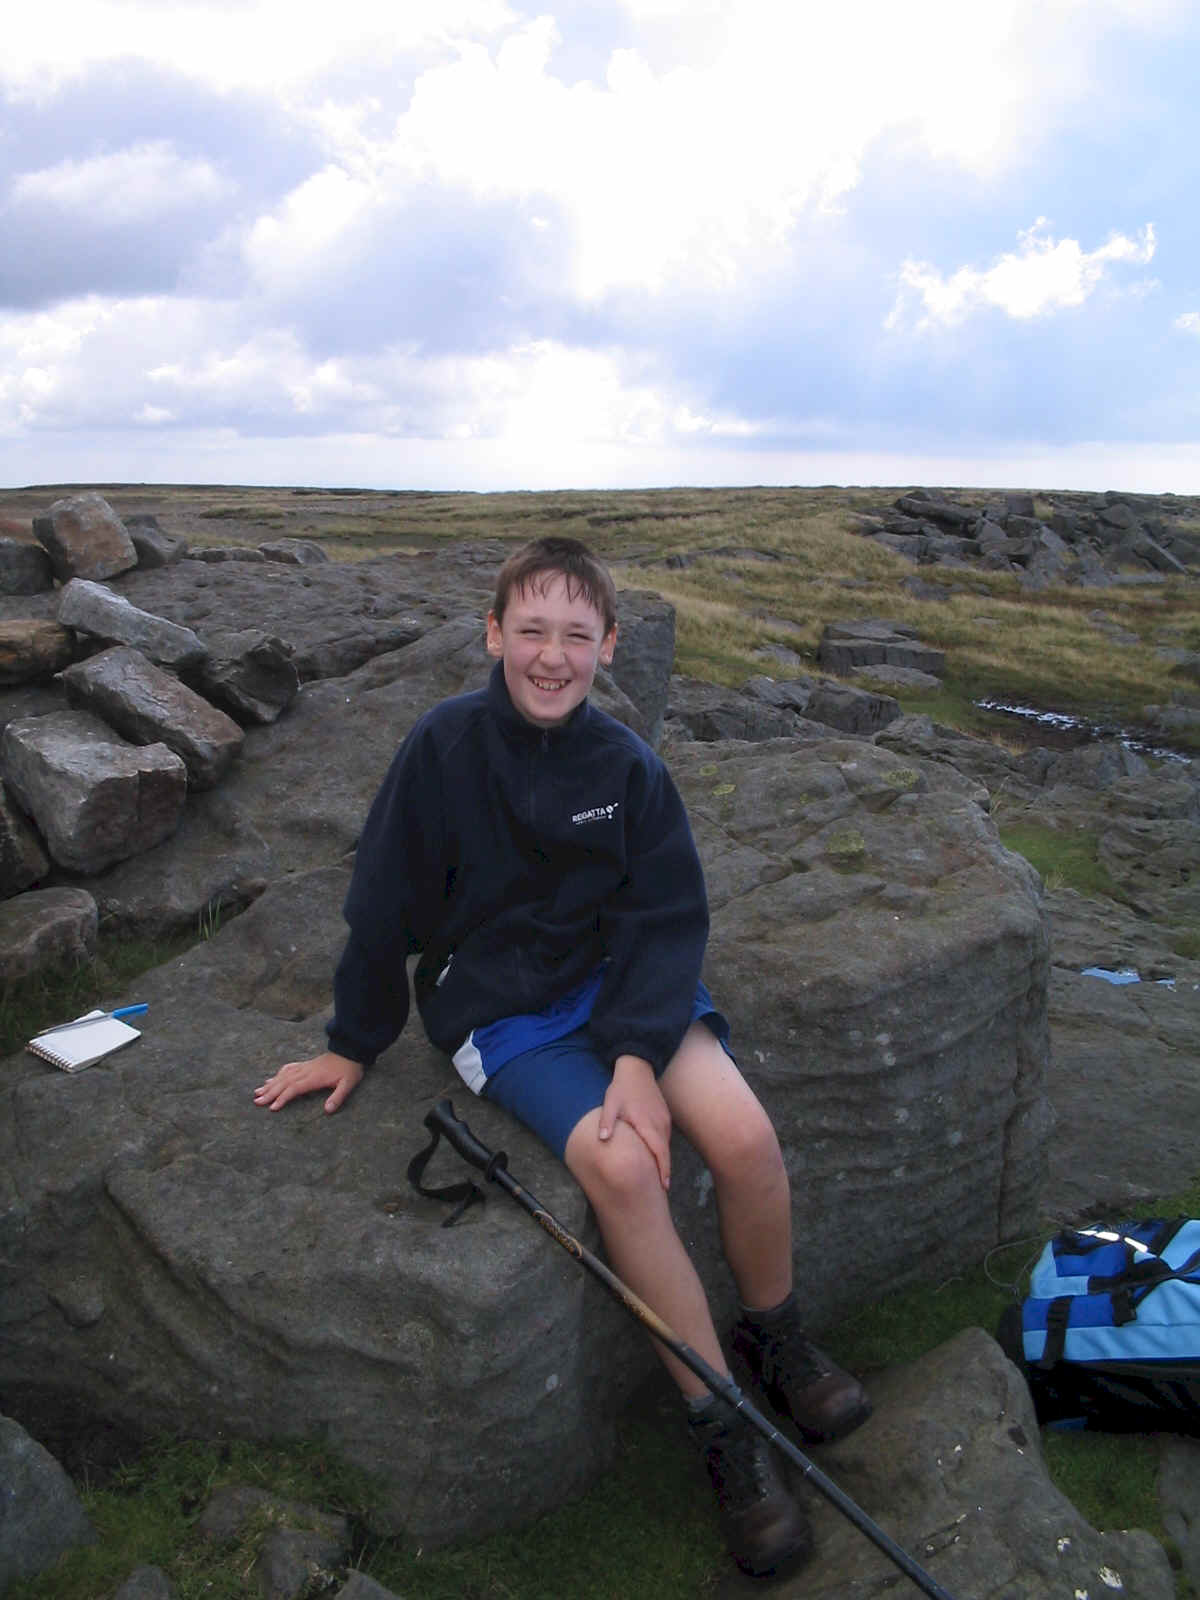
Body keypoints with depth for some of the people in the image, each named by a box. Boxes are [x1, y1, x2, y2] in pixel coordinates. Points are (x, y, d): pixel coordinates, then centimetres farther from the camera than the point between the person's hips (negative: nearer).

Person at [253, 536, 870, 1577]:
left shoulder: (627, 765, -4)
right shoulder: (445, 746, -10)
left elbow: (667, 919, -3)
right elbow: (386, 907, -2)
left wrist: (639, 1053, -16)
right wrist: (355, 1044, 7)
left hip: (622, 979, 3)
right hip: (496, 1002, -2)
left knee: (744, 1134, -20)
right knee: (618, 1164, -27)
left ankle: (776, 1338, 11)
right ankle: (724, 1428, -6)